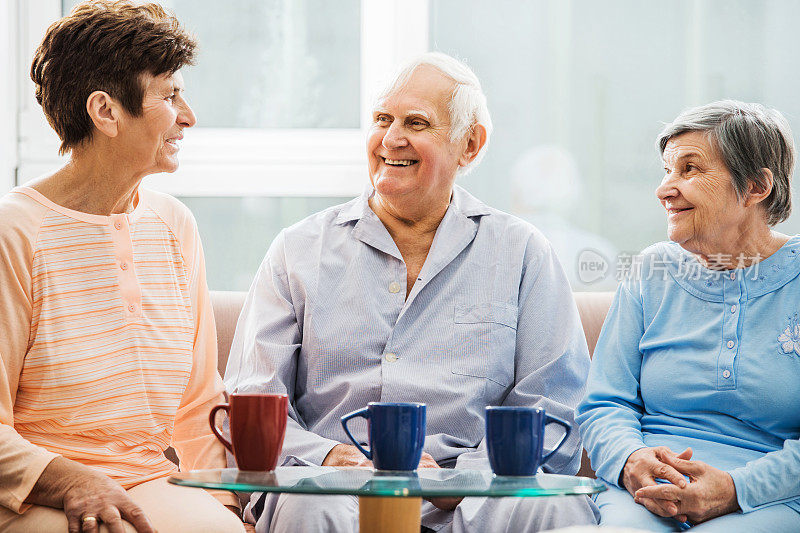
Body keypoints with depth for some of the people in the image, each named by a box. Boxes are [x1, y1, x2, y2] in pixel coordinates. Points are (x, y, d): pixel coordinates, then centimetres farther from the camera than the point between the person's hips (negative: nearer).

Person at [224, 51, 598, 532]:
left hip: (472, 490, 1)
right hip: (334, 486, -1)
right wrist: (331, 458, -15)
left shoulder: (521, 254, 12)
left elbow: (554, 411, 4)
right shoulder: (300, 252, 14)